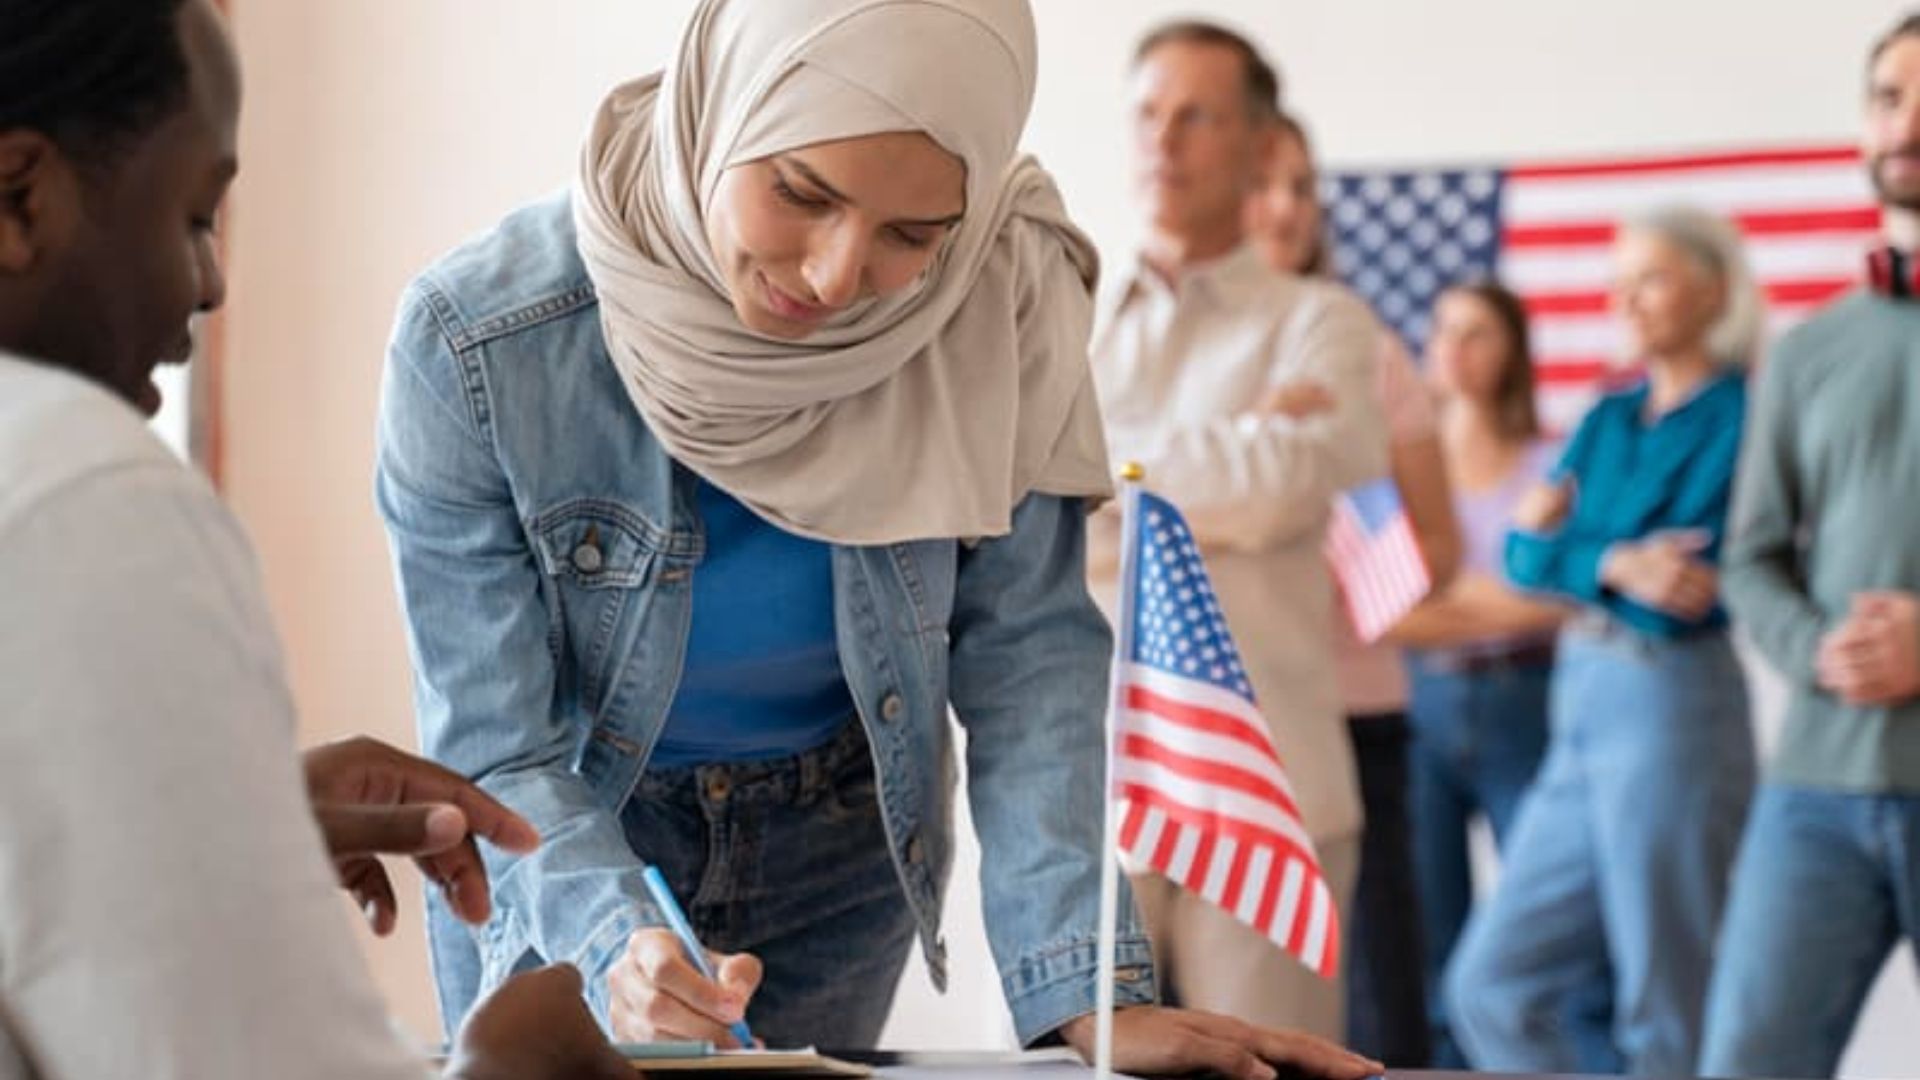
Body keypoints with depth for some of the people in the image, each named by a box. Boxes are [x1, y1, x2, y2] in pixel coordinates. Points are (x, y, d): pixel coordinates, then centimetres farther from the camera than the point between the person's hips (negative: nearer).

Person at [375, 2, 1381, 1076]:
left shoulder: (996, 304, -23)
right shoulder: (475, 344, -27)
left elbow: (1029, 661, -17)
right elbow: (498, 750, -23)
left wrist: (1089, 990, -28)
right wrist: (615, 946, -41)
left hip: (840, 857, 2)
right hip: (564, 859, -1)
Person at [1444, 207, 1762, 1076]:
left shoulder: (1741, 418, -7)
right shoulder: (1608, 420, 15)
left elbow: (1687, 589, -15)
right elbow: (1525, 556, 5)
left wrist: (1566, 545, -8)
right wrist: (1616, 564, -12)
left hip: (1673, 708, -8)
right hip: (1582, 711, 8)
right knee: (1493, 986, 7)